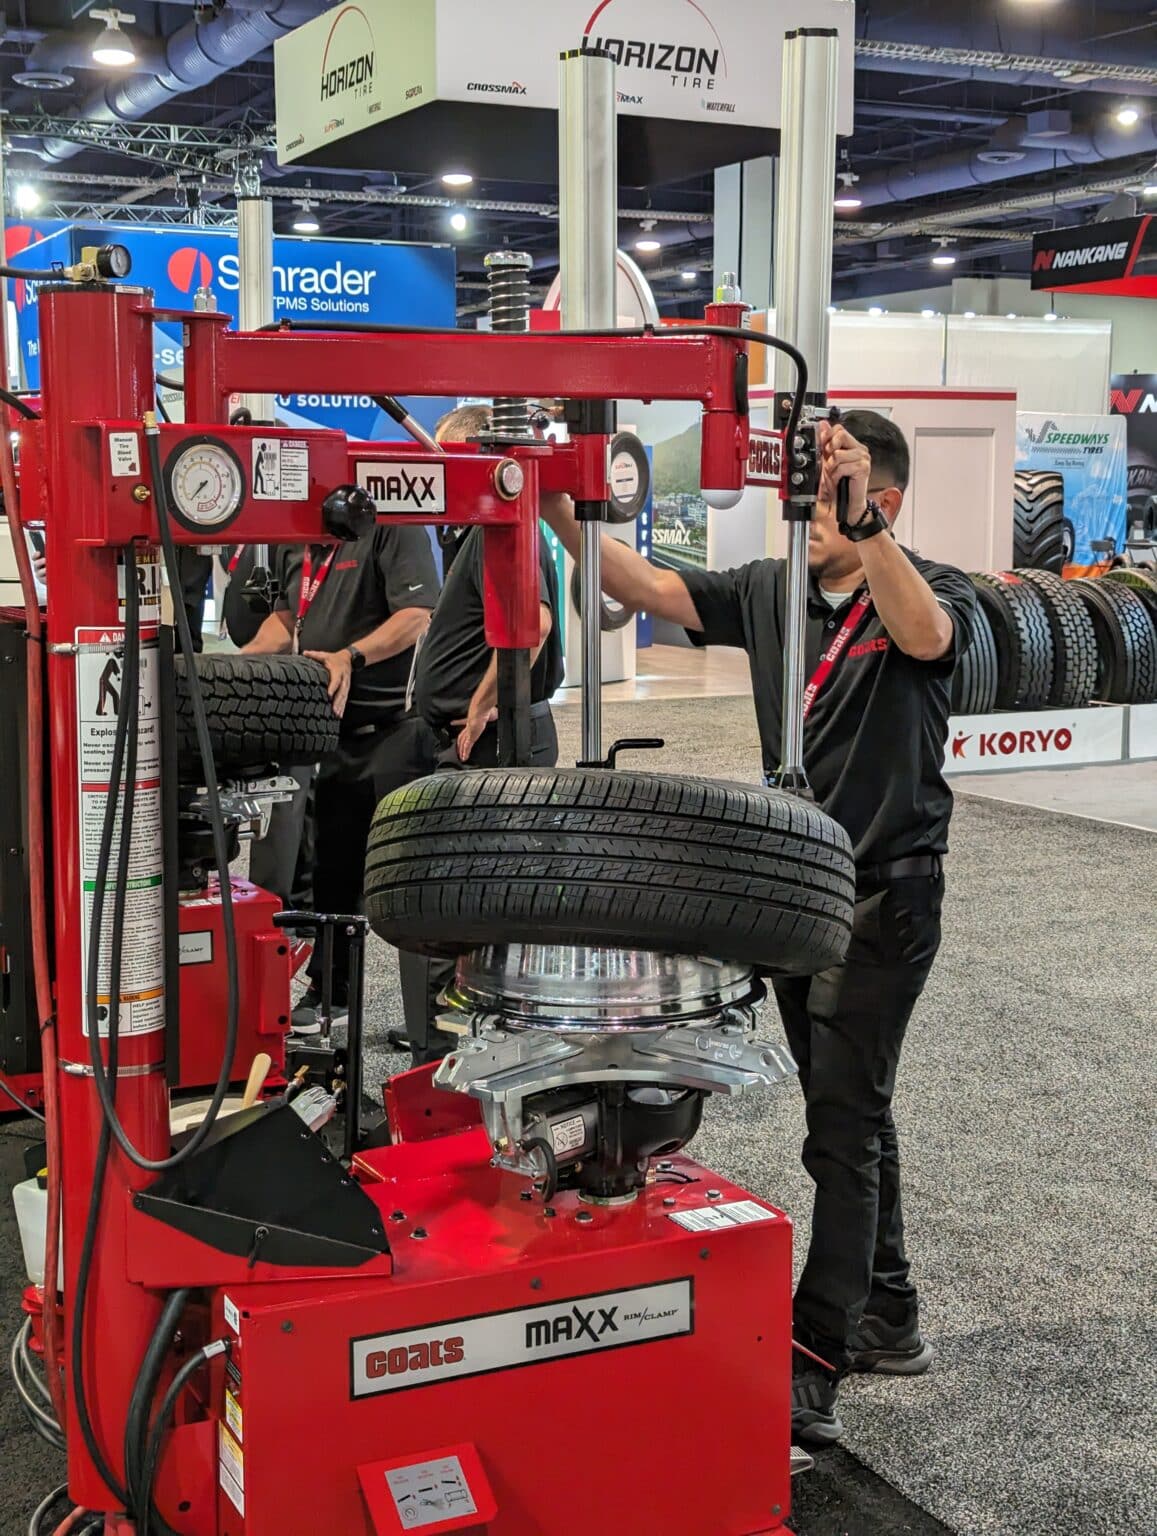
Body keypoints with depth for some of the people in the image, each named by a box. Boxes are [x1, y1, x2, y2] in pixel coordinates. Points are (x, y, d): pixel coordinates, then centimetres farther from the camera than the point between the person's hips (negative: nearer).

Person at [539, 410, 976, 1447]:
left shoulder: (932, 591, -9)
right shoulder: (771, 590, 6)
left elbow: (927, 635, -33)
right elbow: (650, 590, -2)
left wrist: (865, 524, -44)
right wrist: (564, 517, -16)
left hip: (885, 894, -6)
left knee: (844, 1125, -7)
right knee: (848, 1111, 17)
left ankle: (815, 1365, -3)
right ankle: (888, 1318, 32)